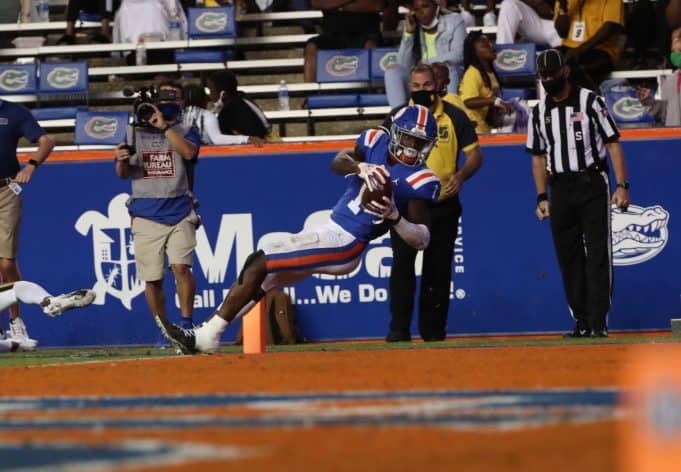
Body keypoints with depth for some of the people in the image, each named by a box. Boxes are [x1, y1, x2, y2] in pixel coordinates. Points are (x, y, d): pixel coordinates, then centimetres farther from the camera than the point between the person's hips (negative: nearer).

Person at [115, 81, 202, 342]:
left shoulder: (186, 131, 8)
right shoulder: (136, 131, 14)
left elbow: (188, 152, -14)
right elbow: (123, 173, 12)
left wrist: (163, 126, -18)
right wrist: (122, 160, -11)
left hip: (179, 212, -2)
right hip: (146, 215, 2)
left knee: (181, 267, -19)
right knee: (152, 278, 1)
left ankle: (187, 324, -12)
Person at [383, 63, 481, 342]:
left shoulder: (454, 117, 4)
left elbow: (475, 154, 5)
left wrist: (461, 175, -14)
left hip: (443, 206, 0)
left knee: (438, 271, 5)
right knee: (402, 266, -8)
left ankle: (434, 330, 12)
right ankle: (399, 329, -7)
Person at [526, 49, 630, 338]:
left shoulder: (590, 102, -2)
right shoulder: (539, 113, 11)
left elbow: (613, 143, -3)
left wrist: (622, 186, -11)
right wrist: (542, 197, 10)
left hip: (592, 184, -4)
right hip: (560, 189, 4)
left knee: (598, 253, -9)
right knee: (568, 257, 4)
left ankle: (598, 322, -12)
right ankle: (581, 322, 10)